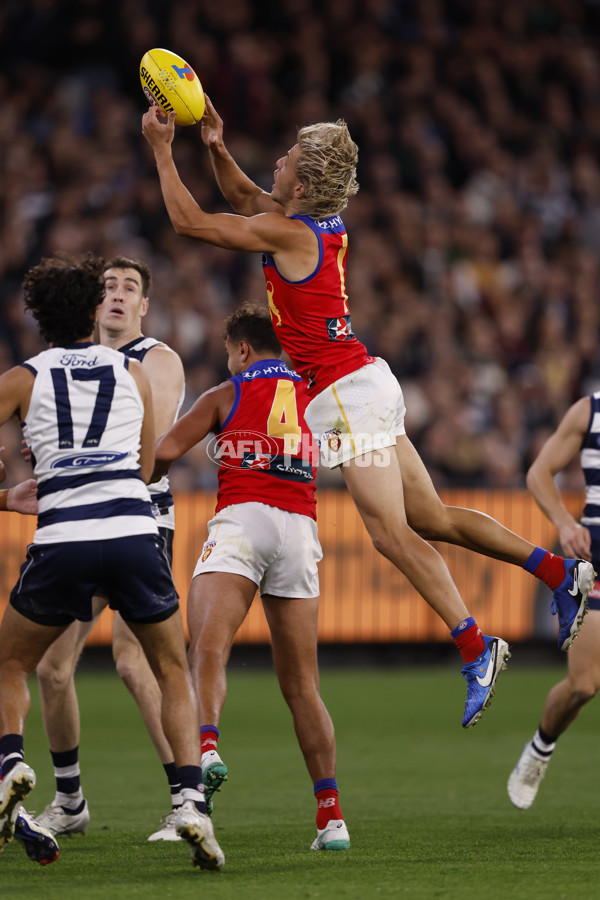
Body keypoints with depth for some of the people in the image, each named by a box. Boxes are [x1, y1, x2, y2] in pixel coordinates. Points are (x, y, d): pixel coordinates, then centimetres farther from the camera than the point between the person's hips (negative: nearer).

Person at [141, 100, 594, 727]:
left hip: (346, 392, -9)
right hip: (364, 383, 9)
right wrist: (216, 147, 14)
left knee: (391, 531, -12)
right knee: (430, 518, 11)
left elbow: (189, 222, -10)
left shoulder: (289, 234, -15)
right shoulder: (326, 224, 11)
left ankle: (475, 648, -16)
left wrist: (161, 150, -1)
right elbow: (243, 197, 29)